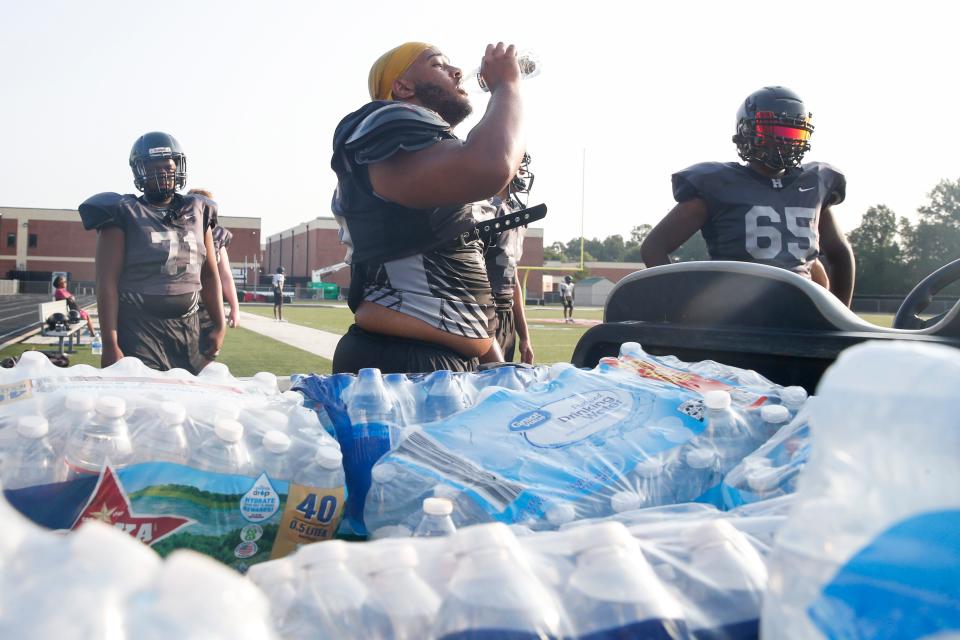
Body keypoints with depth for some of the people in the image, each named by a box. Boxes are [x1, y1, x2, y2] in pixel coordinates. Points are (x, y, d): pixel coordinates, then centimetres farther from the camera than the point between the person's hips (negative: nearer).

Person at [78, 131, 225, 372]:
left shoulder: (197, 212, 11)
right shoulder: (124, 215, -3)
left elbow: (209, 274, 17)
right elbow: (107, 283, -7)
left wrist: (219, 326, 12)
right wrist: (110, 344, -13)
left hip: (188, 330, 5)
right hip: (138, 331, -4)